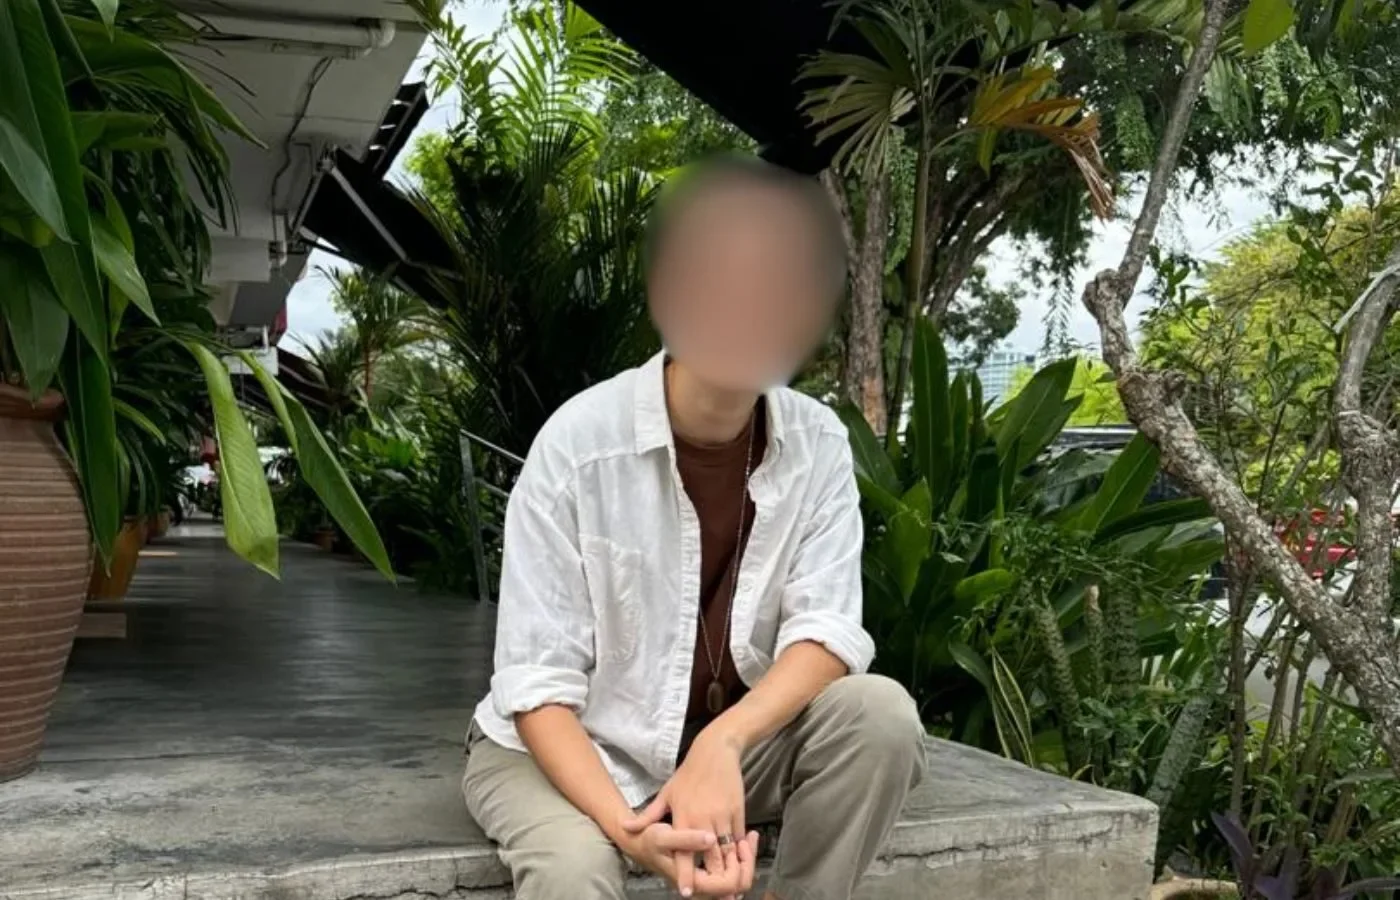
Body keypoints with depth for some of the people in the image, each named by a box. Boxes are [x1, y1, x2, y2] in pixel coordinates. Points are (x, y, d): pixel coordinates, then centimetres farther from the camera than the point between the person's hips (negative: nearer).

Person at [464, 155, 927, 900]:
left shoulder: (817, 446, -9)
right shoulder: (580, 442, -20)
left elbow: (827, 632, -17)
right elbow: (537, 685, -20)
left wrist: (723, 743, -36)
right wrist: (627, 827, -36)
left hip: (734, 741, 4)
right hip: (570, 750, -3)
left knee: (879, 713, -23)